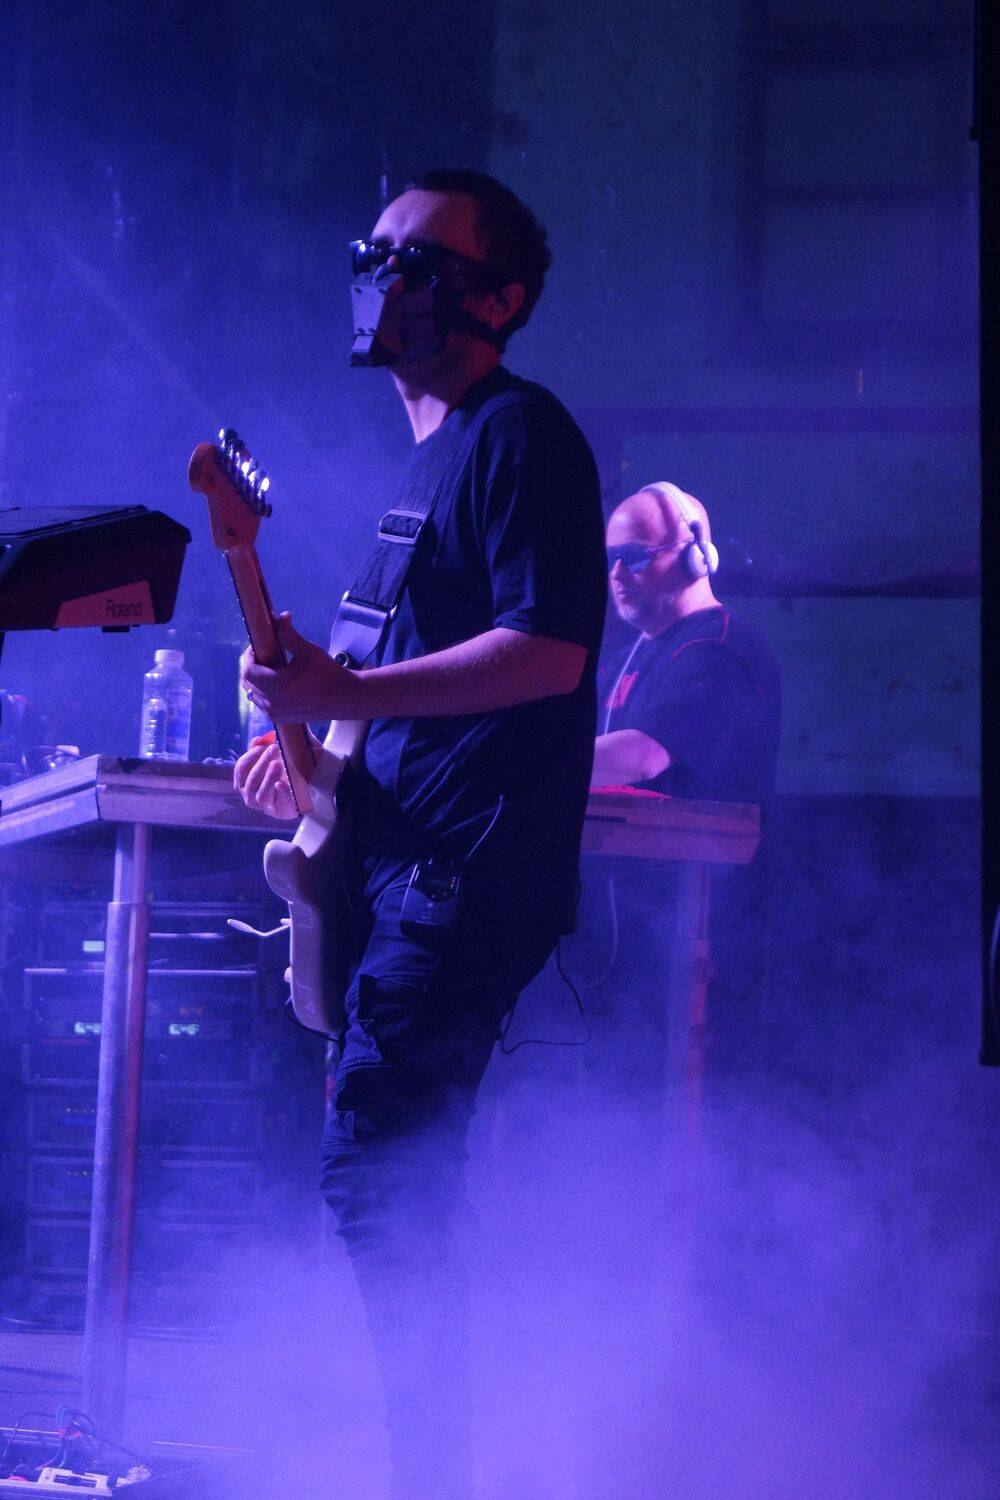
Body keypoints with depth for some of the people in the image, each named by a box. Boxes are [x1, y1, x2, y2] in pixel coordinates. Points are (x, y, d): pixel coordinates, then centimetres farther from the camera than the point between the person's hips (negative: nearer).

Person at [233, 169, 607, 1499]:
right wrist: (313, 744, 13)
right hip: (402, 862, 10)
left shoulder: (519, 434, -9)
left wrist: (347, 694, -23)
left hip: (474, 875, -10)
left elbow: (547, 652, -20)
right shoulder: (431, 447, 21)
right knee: (404, 1171, 12)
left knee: (375, 1170, -15)